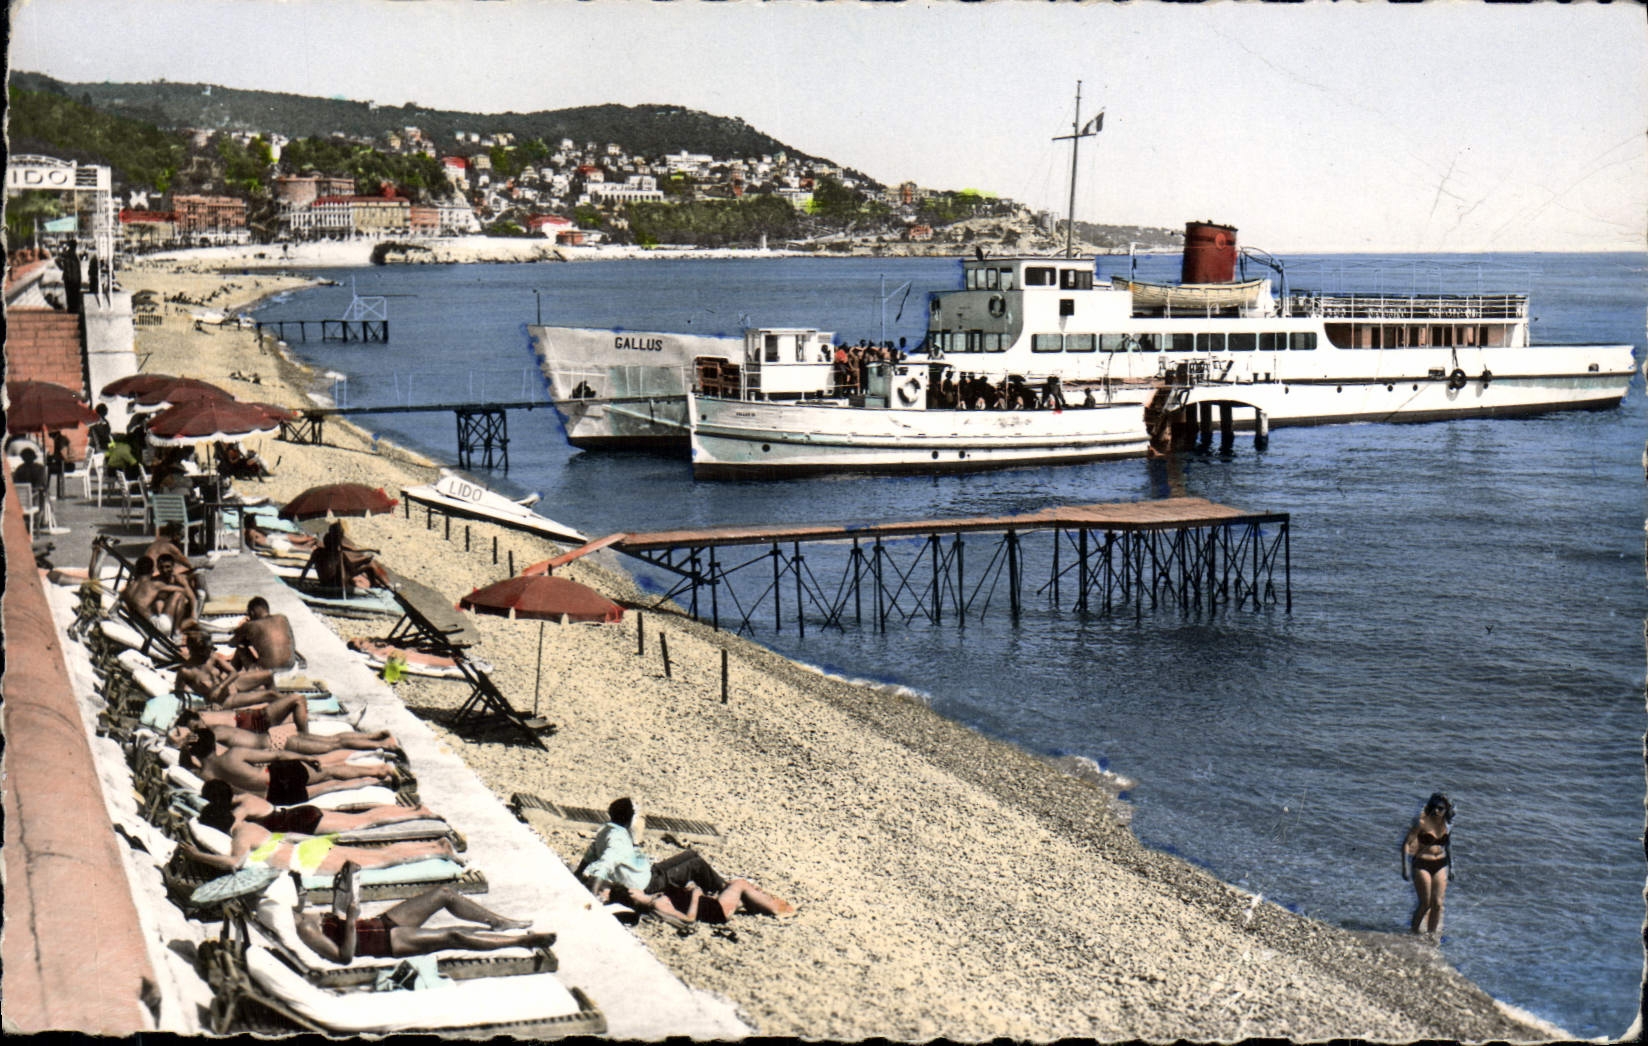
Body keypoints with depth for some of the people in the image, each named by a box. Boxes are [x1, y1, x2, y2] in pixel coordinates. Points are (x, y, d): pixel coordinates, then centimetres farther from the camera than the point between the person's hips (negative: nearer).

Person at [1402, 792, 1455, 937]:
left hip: (1440, 865, 5)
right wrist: (1405, 867, -20)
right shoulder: (1422, 822, -14)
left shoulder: (1445, 823, 3)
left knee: (1437, 903, 2)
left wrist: (1451, 865, 16)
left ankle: (1432, 934, 15)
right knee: (1425, 903, -4)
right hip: (1422, 865, -5)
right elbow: (1406, 843, -15)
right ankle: (1413, 931, 15)